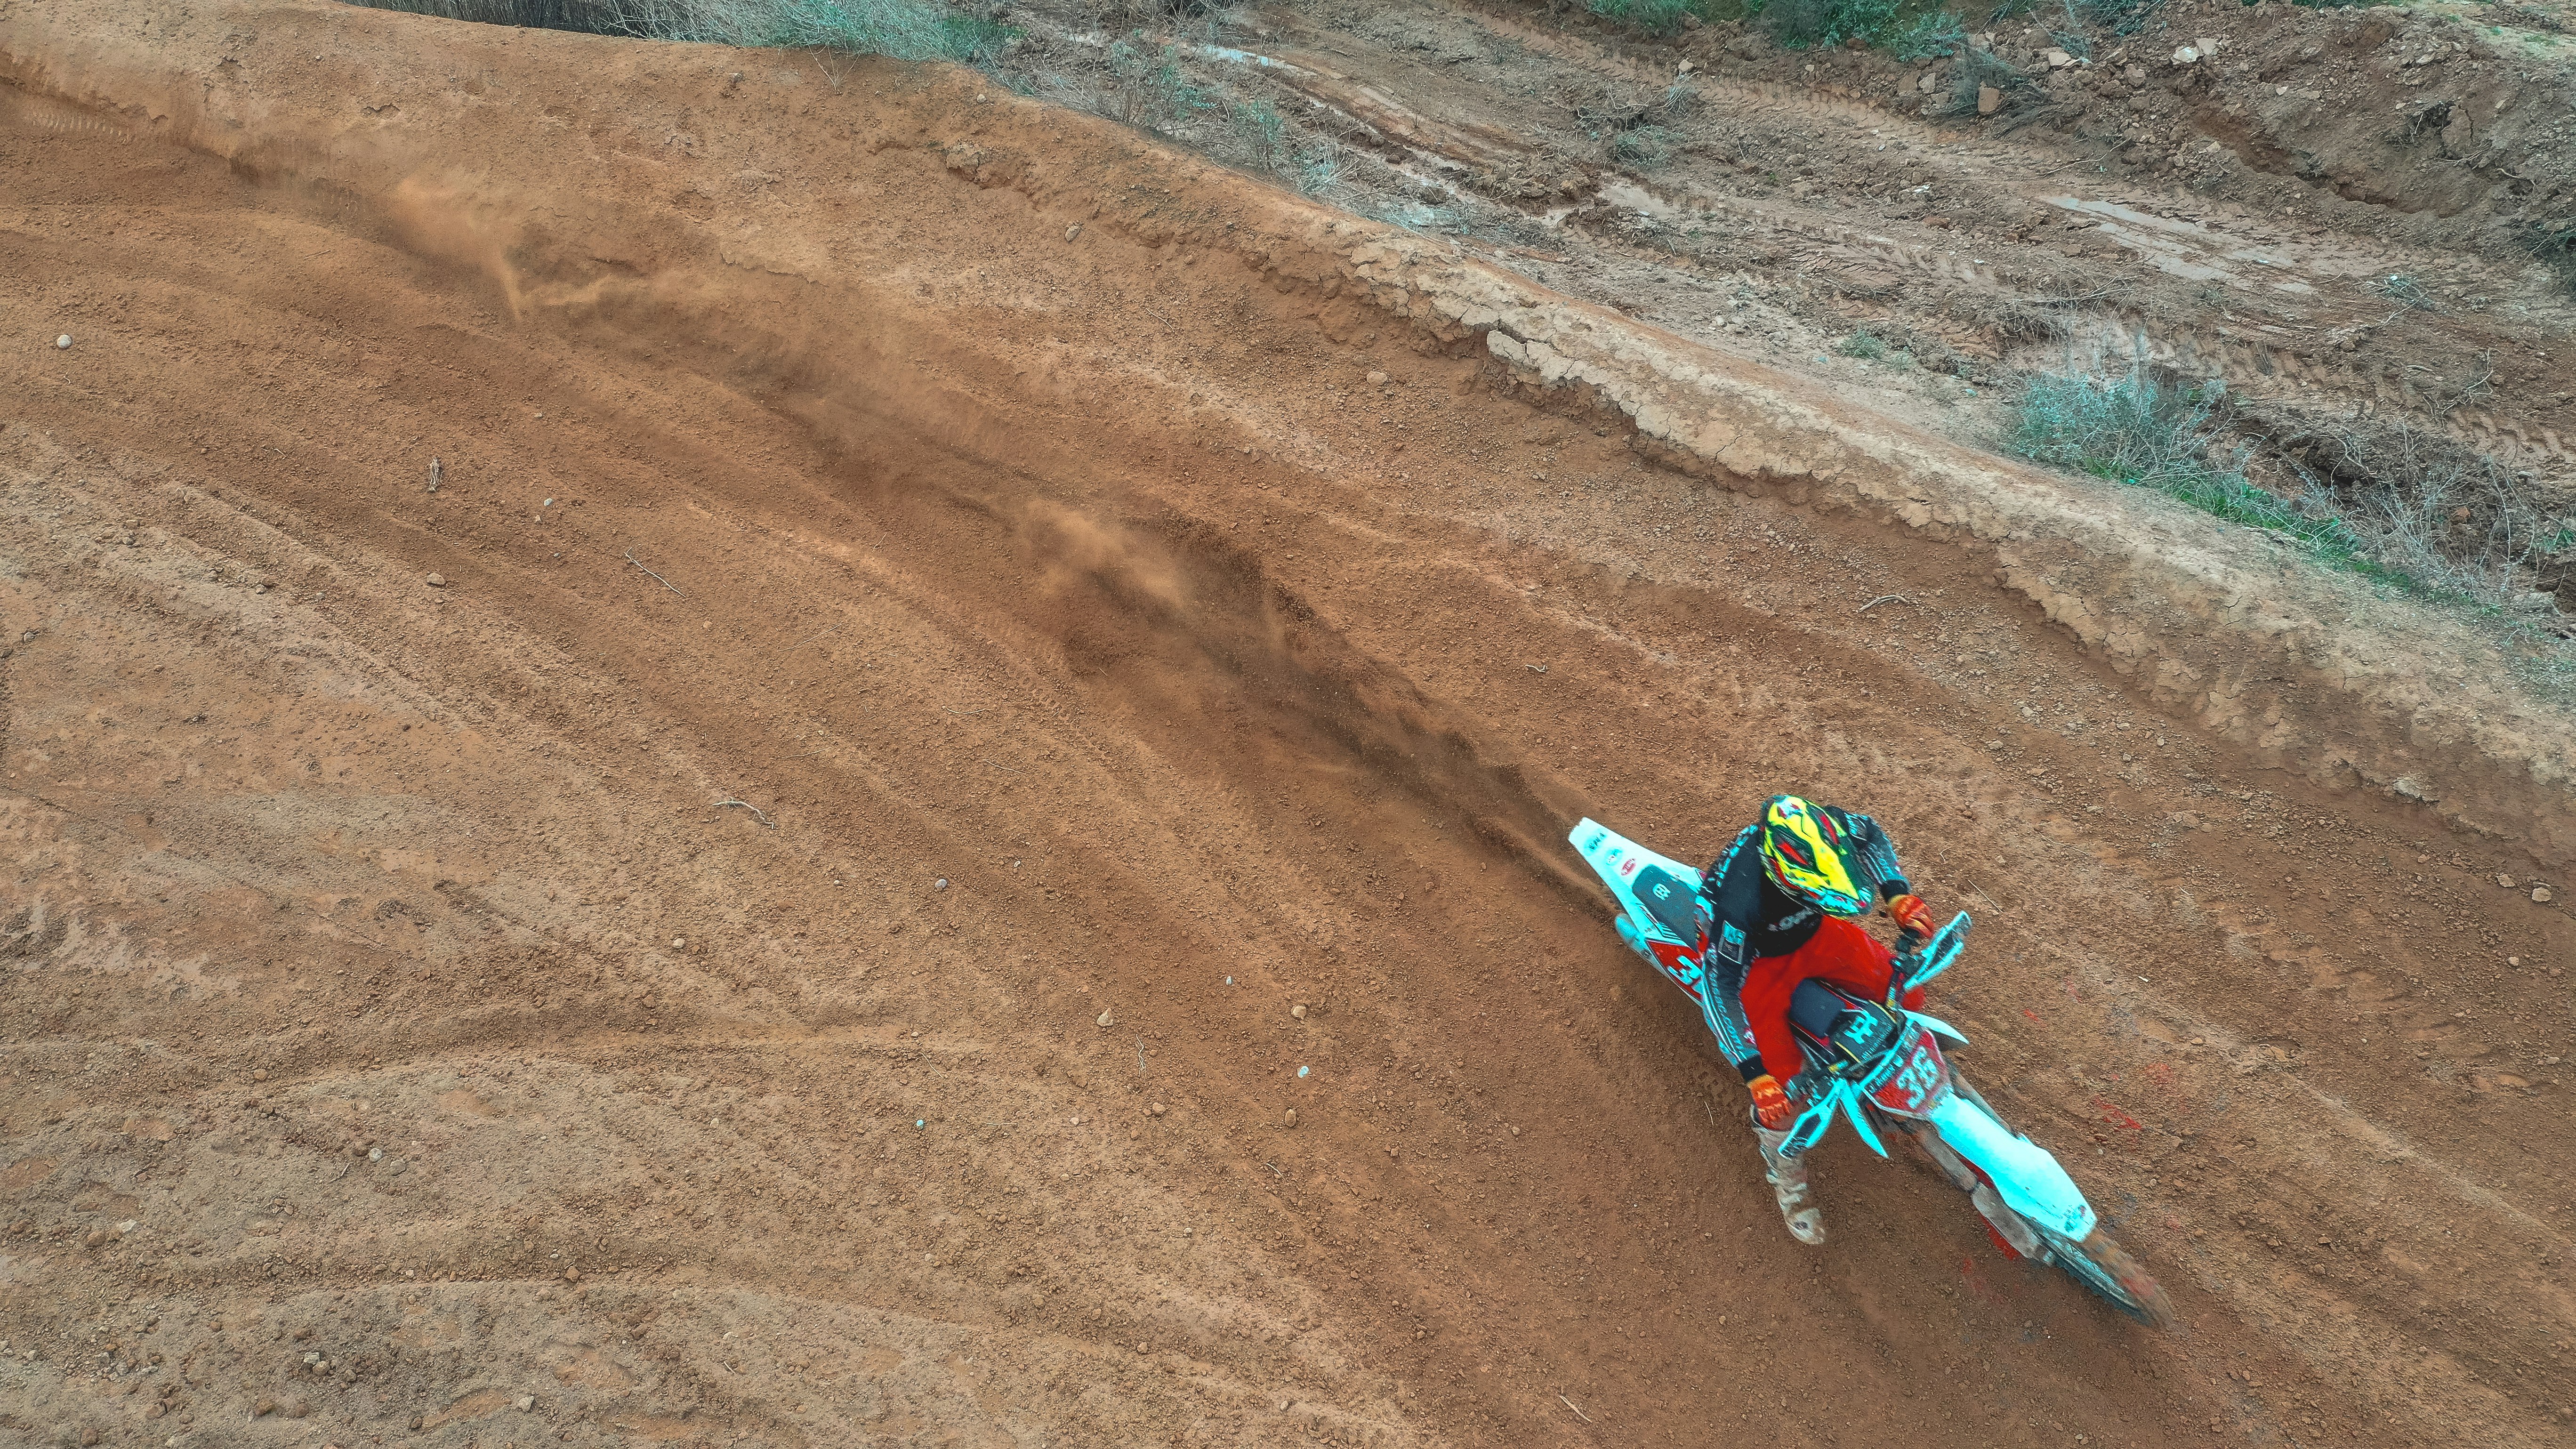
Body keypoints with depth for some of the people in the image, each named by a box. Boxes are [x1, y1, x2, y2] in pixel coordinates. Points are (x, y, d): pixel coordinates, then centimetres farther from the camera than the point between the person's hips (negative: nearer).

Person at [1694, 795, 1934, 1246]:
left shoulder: (1820, 829, -31)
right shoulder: (1740, 902, -45)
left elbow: (1870, 833, -5)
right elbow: (1719, 989, -34)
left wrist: (1897, 892, -17)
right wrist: (1755, 1073, -35)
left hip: (1812, 931, 5)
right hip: (1756, 961, -5)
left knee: (1905, 994, 3)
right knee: (1779, 1085, -9)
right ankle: (1785, 1175, 22)